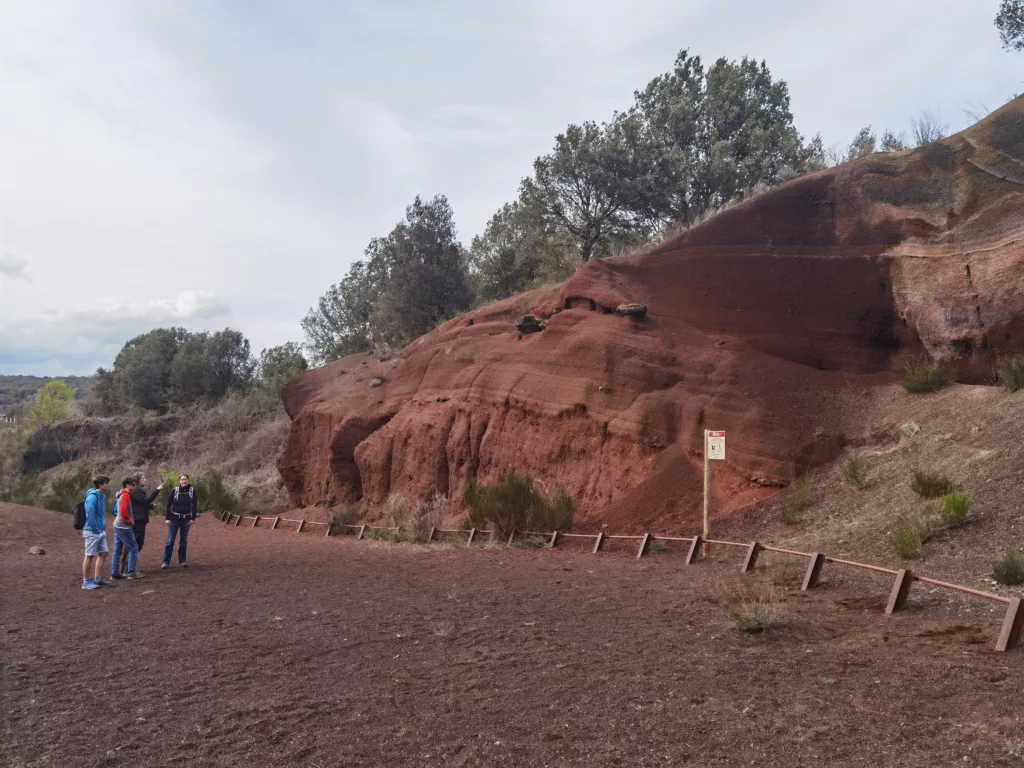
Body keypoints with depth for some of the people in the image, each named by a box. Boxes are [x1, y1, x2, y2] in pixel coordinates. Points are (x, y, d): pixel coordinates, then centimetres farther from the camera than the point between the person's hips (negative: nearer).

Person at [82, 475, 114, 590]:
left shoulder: (102, 496, 11)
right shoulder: (93, 496, -18)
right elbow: (89, 513, -25)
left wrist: (103, 527, 14)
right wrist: (95, 528, -19)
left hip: (101, 531, 9)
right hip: (92, 532, -9)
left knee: (103, 553, 12)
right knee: (90, 556, -1)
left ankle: (98, 579, 20)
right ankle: (86, 582, 8)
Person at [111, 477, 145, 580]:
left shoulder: (121, 494, 15)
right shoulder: (126, 495, -16)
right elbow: (124, 511, -26)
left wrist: (129, 520, 18)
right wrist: (130, 521, -12)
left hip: (117, 525, 10)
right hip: (124, 526, -10)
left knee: (117, 549, 11)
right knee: (133, 548, -3)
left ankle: (115, 573, 13)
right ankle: (131, 573, -3)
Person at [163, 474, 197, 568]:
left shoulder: (192, 491, 0)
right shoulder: (174, 491, -3)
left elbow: (194, 505, 2)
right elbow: (168, 505, 0)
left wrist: (193, 518, -4)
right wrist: (168, 518, -5)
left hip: (186, 519, 1)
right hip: (174, 519, -1)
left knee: (184, 541, 7)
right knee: (170, 541, -2)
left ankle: (182, 561, 14)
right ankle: (166, 561, 3)